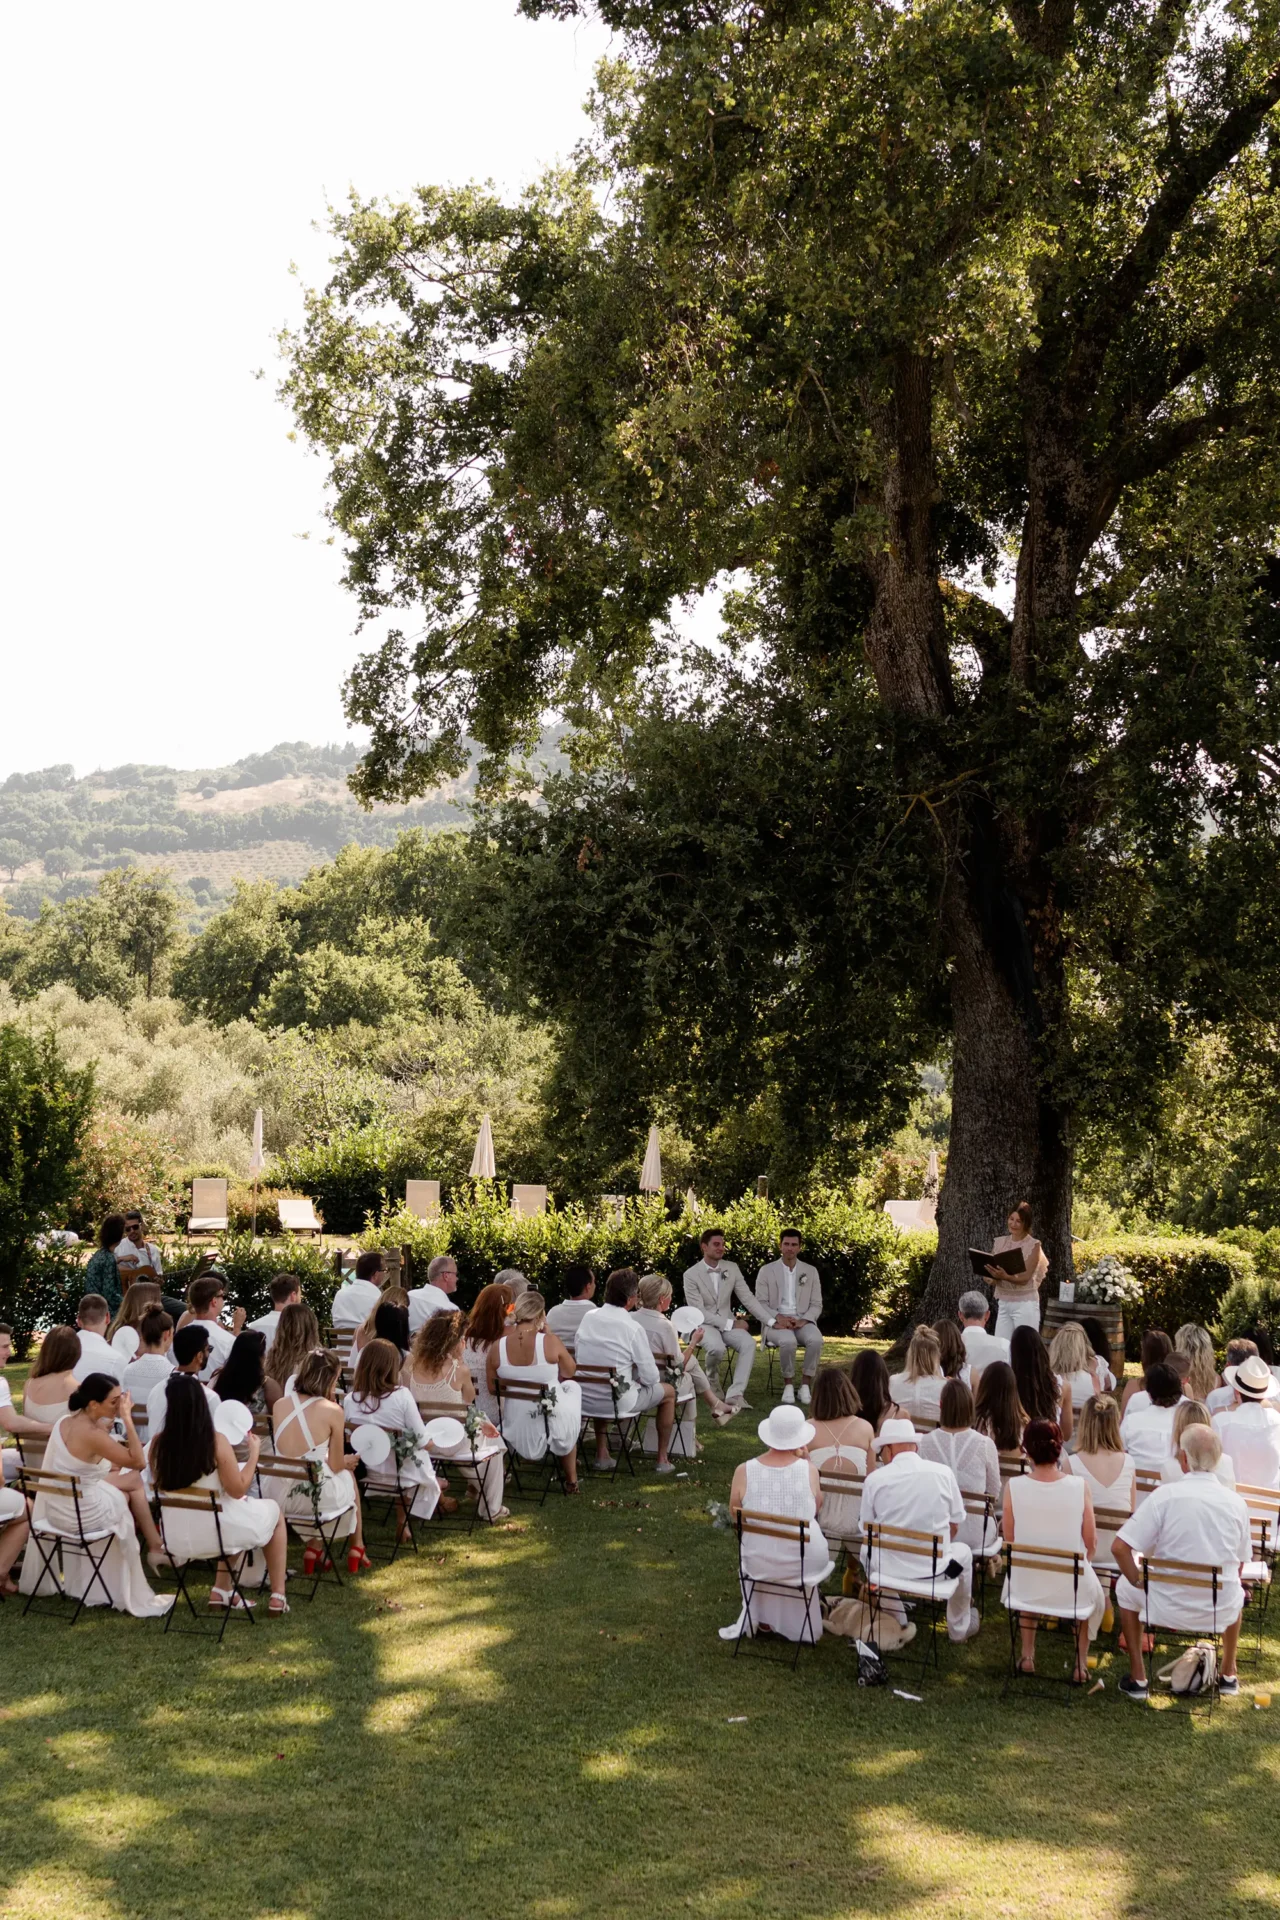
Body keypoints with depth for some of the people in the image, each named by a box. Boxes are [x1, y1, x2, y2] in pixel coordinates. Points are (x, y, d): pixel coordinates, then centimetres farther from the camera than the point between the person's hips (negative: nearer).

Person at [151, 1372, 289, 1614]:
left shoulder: (158, 1442, -11)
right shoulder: (216, 1441, -22)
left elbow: (159, 1487, 6)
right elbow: (238, 1490, -15)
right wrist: (254, 1453, -3)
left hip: (176, 1536, 5)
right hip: (212, 1532, -5)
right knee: (274, 1512, 24)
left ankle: (220, 1591, 32)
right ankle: (277, 1596, 25)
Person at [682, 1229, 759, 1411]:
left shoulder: (732, 1268, 3)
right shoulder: (691, 1274, -9)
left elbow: (748, 1298, 3)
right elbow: (698, 1311, -14)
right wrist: (730, 1324, -20)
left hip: (728, 1323, 4)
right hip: (703, 1324, -4)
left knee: (748, 1343, -28)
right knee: (717, 1348, -35)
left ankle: (735, 1394, -31)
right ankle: (712, 1378, 0)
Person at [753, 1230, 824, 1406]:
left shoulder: (811, 1271, 11)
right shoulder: (766, 1271, 6)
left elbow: (816, 1304, 8)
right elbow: (760, 1303, 1)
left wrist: (803, 1320, -12)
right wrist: (778, 1317, -17)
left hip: (802, 1321, 2)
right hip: (777, 1322, -2)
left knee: (816, 1340, -33)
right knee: (788, 1341, -37)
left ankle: (806, 1385, -20)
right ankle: (788, 1385, -17)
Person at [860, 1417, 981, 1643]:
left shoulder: (874, 1479, -10)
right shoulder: (943, 1473, -7)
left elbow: (868, 1531, 1)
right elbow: (955, 1526, 4)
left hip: (888, 1568, 0)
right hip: (935, 1567, 0)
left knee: (867, 1549, 35)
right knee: (962, 1552, 34)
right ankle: (959, 1628, 45)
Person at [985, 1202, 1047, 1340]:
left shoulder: (1034, 1245, -7)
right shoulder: (1000, 1242, 8)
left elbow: (1025, 1278, -14)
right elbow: (992, 1269, 7)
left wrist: (1005, 1276, -32)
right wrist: (993, 1277, -16)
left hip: (1025, 1304, -5)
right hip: (1003, 1303, 5)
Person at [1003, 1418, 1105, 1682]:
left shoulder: (1014, 1486, -17)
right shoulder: (1078, 1486, -16)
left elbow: (1010, 1541, -4)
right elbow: (1091, 1544, -6)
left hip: (1026, 1587, 1)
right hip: (1072, 1587, 0)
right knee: (1094, 1594, 37)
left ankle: (1027, 1655, 41)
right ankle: (1081, 1664, 35)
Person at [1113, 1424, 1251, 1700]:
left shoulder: (1165, 1495, -16)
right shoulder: (1236, 1502, -6)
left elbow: (1120, 1547, -17)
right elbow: (1241, 1562, 8)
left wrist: (1139, 1583, -1)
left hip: (1168, 1608, -3)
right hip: (1222, 1611, 3)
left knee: (1125, 1588, 28)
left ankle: (1138, 1679, 28)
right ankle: (1228, 1675, 48)